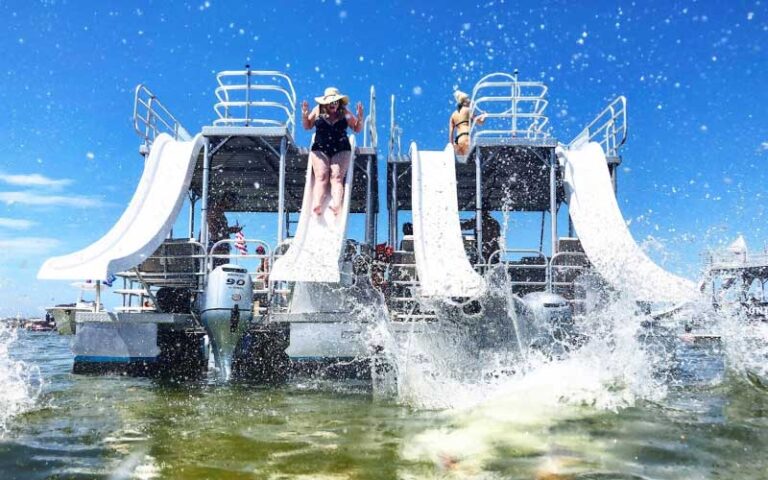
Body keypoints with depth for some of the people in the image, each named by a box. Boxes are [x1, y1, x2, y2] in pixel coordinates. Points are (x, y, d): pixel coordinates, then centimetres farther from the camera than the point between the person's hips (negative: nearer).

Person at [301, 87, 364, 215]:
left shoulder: (344, 113, 7)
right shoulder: (318, 110, 7)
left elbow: (357, 129, 12)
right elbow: (307, 126, 16)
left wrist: (360, 118, -6)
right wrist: (305, 115, -3)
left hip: (341, 149, 0)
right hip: (320, 149, 0)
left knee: (337, 176, -17)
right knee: (321, 176, -15)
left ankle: (337, 205, -35)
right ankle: (316, 205, -31)